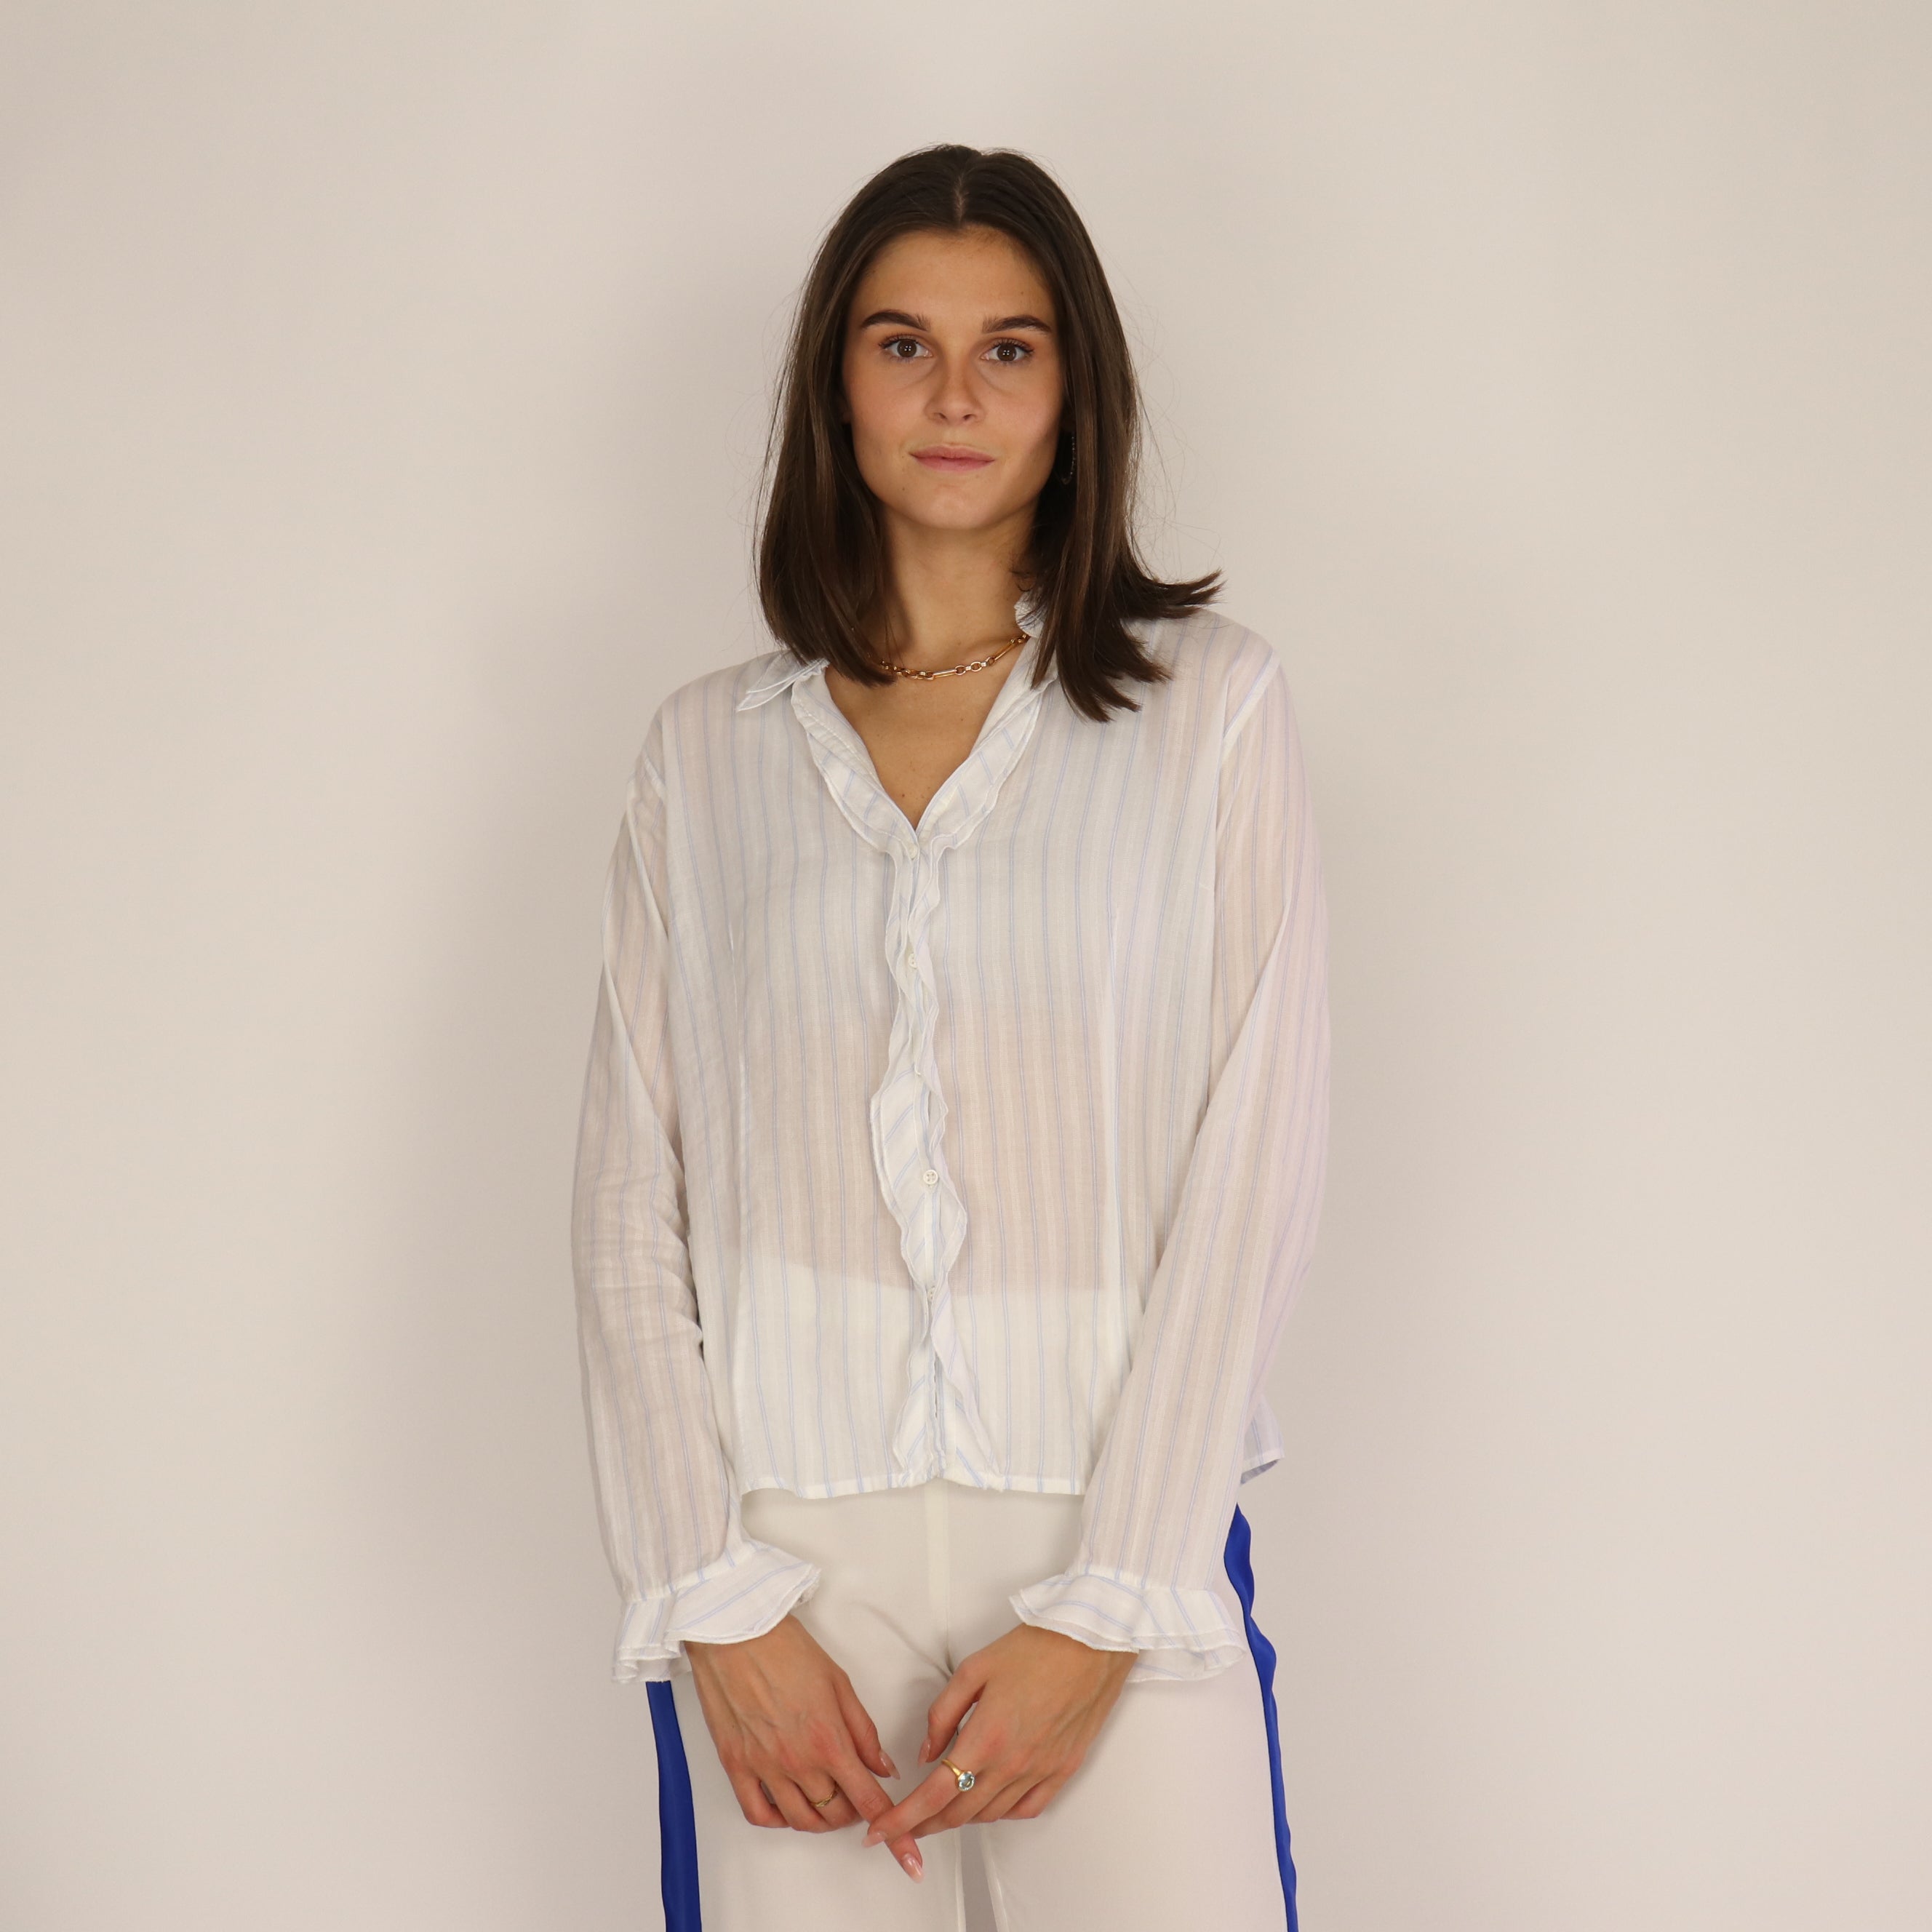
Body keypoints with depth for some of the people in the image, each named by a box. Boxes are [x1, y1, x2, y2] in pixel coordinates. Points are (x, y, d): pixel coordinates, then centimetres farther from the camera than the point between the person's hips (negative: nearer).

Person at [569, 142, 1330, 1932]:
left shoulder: (1212, 706, 4)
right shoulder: (706, 748, 9)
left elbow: (1252, 1170, -2)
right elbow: (629, 1203, 5)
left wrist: (1100, 1612, -8)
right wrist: (720, 1605, -5)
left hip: (1119, 1530, -1)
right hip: (781, 1533, 1)